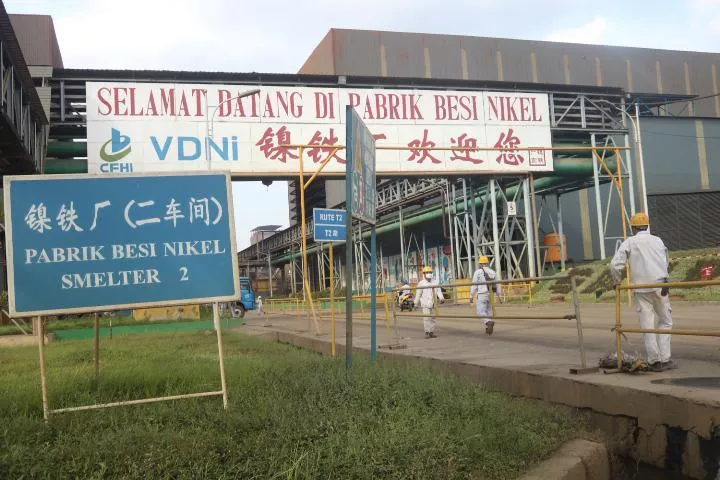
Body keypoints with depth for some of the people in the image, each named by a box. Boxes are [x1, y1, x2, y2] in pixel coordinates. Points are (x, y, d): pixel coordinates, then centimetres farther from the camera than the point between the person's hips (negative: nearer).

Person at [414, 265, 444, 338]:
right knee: (426, 318, -8)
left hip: (433, 303, 5)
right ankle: (427, 332, -4)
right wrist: (416, 303, 2)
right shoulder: (421, 283, -2)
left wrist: (441, 298, -14)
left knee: (433, 318, 6)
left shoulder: (434, 283, 11)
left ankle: (432, 332, 12)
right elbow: (418, 294, 0)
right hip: (425, 303, -5)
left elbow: (438, 291, 3)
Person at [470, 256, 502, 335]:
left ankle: (489, 322, -29)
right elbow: (497, 285, 9)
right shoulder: (493, 272, 7)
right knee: (489, 311, 16)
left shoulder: (477, 272, -6)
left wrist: (471, 296, 1)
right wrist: (499, 296, 15)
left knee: (481, 312, -3)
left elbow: (474, 285, -5)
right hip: (491, 295, 5)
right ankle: (488, 329, 15)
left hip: (482, 295, -5)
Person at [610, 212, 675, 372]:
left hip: (641, 289, -1)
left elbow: (615, 265, -4)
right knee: (665, 321, 10)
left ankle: (654, 361, 3)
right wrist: (664, 282, 4)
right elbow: (665, 264, -1)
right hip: (659, 286, 1)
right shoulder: (657, 240, 8)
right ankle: (665, 359, 7)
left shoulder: (629, 243, 4)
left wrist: (617, 282, 11)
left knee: (647, 325, 3)